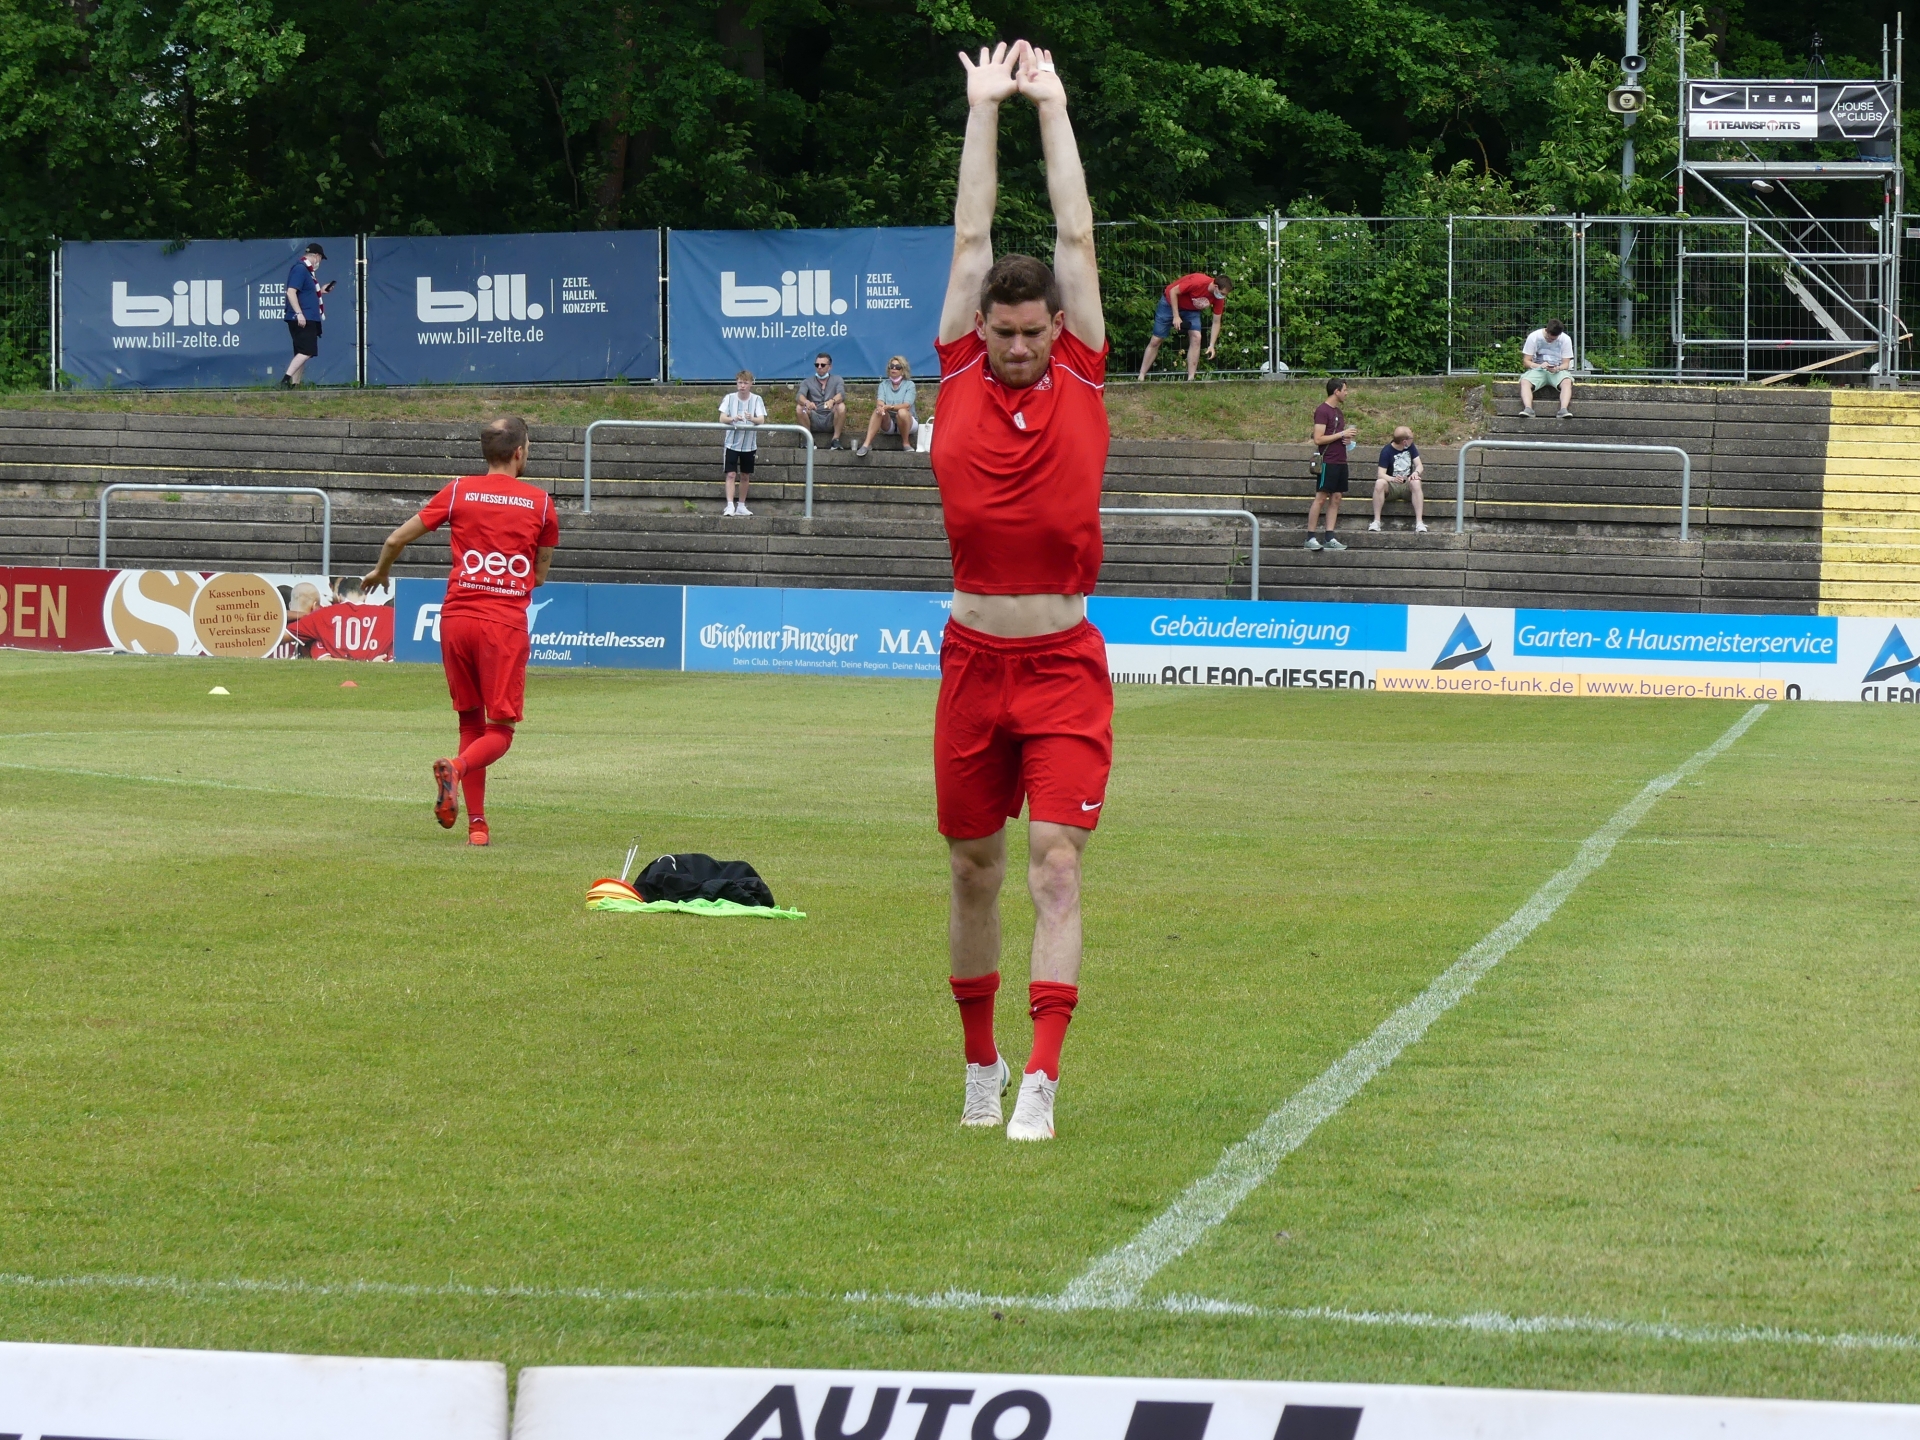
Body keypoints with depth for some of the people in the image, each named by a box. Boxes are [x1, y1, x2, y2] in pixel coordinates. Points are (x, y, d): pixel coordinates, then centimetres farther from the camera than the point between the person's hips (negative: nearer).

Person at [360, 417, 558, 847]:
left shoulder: (458, 492, 6)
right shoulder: (540, 502, 5)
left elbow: (396, 540, 8)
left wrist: (379, 573, 28)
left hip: (457, 617, 2)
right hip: (506, 623, -2)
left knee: (471, 721, 14)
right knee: (500, 730, 1)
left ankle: (476, 823, 8)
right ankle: (457, 767, -31)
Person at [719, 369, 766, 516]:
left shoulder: (756, 400, -3)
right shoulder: (730, 398, -3)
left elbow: (761, 420, -13)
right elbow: (722, 418, -10)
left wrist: (752, 419, -35)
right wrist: (733, 418, -31)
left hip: (749, 444, 1)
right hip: (732, 442, -1)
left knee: (744, 476, 12)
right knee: (731, 474, -11)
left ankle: (741, 506, 23)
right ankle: (730, 506, -15)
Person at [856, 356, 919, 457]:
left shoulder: (909, 385, -3)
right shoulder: (883, 385, 7)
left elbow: (906, 405, -18)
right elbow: (879, 402, -10)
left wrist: (889, 407, -33)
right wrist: (880, 406, -36)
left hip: (906, 423, -2)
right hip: (889, 424, 2)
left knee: (902, 412, -35)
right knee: (878, 411, -27)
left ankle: (906, 443, -16)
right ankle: (866, 444, -37)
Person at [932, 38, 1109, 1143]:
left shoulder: (1080, 380, 2)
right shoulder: (961, 377, 4)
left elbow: (1077, 236, 4)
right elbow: (973, 238, 8)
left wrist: (1053, 107, 11)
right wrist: (985, 109, 11)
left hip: (1065, 666, -2)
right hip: (975, 657, 2)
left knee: (1056, 861, -10)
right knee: (974, 869, 9)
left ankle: (1042, 1079, -13)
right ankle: (981, 1061, 23)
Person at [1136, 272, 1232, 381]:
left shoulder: (1219, 298, -19)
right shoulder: (1197, 282, -37)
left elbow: (1216, 322, -9)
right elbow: (1173, 291, -25)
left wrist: (1212, 345, -16)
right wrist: (1176, 316, -27)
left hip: (1192, 309, 4)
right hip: (1171, 302, -4)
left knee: (1196, 337, -17)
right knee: (1155, 341, -1)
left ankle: (1191, 378, -14)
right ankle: (1141, 377, 7)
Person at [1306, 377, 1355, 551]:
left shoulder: (1339, 412, 17)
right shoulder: (1322, 411, -10)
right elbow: (1318, 439, -17)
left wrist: (1347, 438, 5)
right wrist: (1341, 434, -15)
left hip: (1340, 462, 9)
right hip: (1327, 462, -9)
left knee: (1336, 498, 5)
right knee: (1320, 498, -8)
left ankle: (1330, 538, 6)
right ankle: (1310, 537, -6)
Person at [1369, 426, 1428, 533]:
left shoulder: (1411, 447, 1)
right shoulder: (1387, 451, -11)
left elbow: (1419, 465, 0)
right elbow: (1381, 474, -17)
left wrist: (1416, 472, -26)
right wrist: (1393, 479, -39)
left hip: (1407, 485, 2)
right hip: (1391, 486, -2)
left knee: (1416, 482, -34)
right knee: (1379, 483, -35)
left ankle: (1419, 523, -39)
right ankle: (1376, 521, -31)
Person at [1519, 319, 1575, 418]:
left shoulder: (1565, 339, -1)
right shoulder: (1534, 337, -3)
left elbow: (1566, 364, 1)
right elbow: (1527, 361, -1)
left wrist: (1557, 368, -23)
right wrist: (1539, 366, -22)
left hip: (1558, 371, 0)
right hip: (1537, 369, 0)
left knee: (1567, 381, -35)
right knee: (1524, 381, -33)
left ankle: (1563, 410, -51)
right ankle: (1528, 409, -50)